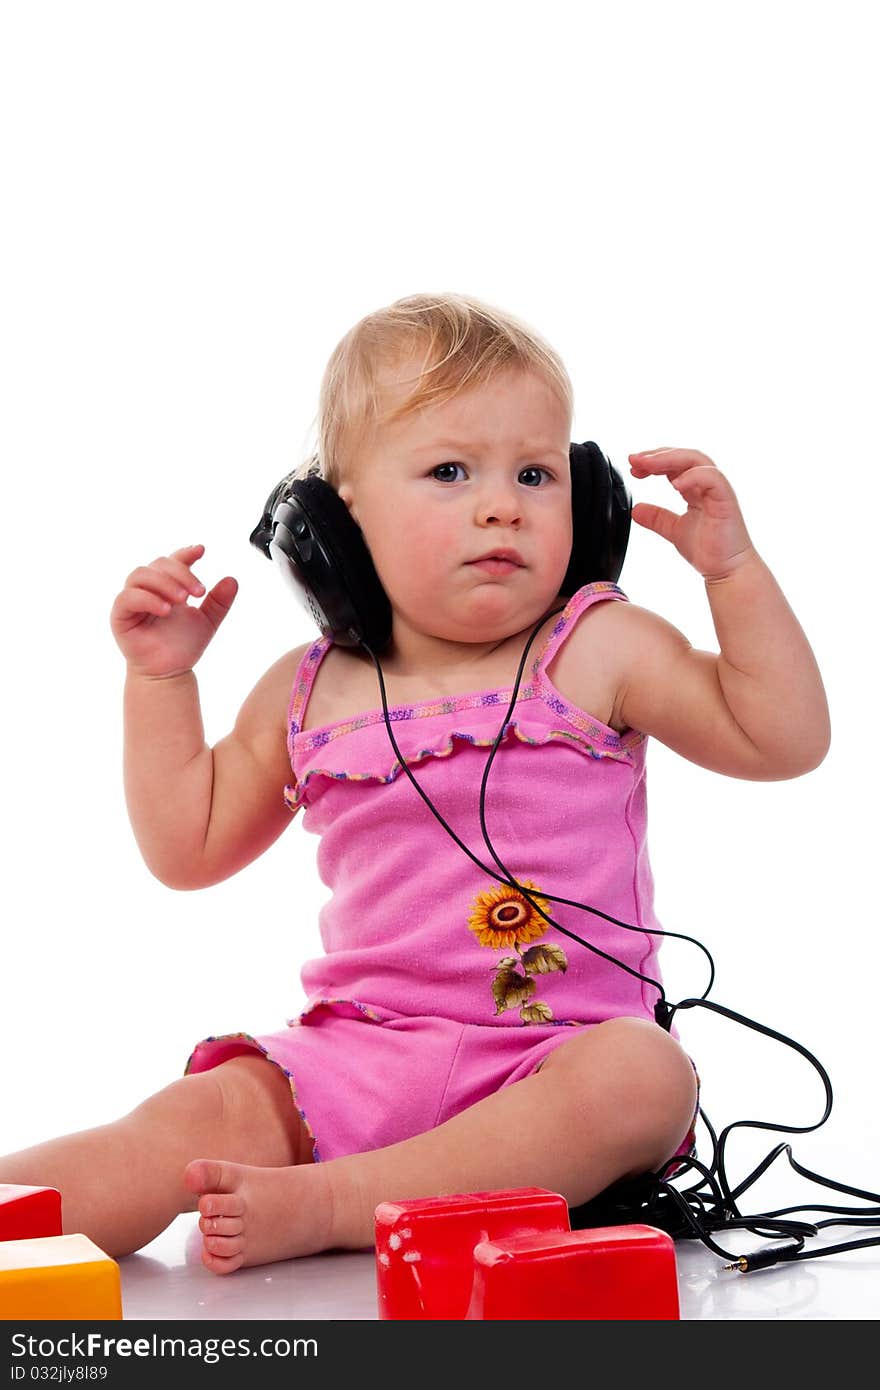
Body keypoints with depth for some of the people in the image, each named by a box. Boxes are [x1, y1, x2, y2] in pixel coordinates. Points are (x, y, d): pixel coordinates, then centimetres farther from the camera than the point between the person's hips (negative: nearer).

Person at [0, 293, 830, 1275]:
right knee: (209, 1111, -22)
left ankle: (321, 1205, -36)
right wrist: (160, 676, 12)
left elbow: (783, 737, -1)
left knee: (642, 1075, -34)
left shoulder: (597, 652, 2)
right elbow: (188, 846, 19)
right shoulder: (308, 691, 9)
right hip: (356, 1055, 2)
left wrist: (732, 567, -7)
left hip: (557, 1056, -2)